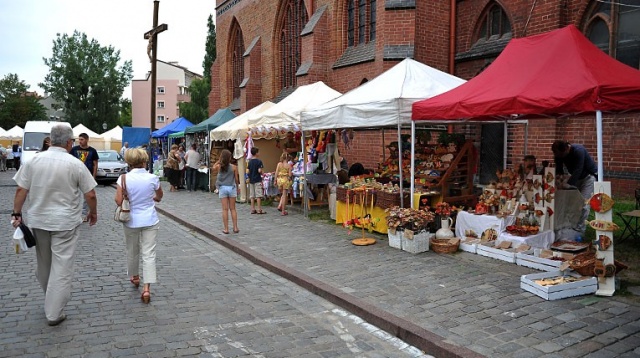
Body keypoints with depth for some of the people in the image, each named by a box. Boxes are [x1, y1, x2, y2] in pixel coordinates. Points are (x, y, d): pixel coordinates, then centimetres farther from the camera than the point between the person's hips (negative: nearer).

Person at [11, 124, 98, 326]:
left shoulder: (34, 161, -2)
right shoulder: (75, 164, -11)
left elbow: (21, 190, -1)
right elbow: (90, 195, -8)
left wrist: (16, 214, 9)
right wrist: (93, 212, 9)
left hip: (38, 220, 4)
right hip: (65, 222, -4)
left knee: (43, 264, 21)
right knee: (61, 266, 2)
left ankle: (51, 300, 40)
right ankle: (54, 313, 5)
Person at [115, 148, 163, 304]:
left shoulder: (124, 178, -12)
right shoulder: (153, 178, -8)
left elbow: (118, 201, -15)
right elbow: (159, 197, 9)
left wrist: (129, 199, 4)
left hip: (131, 221, 1)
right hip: (150, 221, 0)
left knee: (132, 251, 22)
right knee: (149, 254, 1)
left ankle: (135, 277, 43)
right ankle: (146, 288, -6)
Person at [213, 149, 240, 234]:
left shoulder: (219, 167, -6)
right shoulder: (234, 167, -7)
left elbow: (213, 167, 18)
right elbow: (236, 179, -1)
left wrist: (219, 161, 9)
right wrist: (237, 188, 13)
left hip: (222, 188, 0)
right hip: (232, 188, 0)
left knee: (225, 209, 3)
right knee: (233, 209, 8)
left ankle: (226, 229, 5)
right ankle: (235, 228, 9)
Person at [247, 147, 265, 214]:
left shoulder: (250, 161, 7)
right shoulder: (259, 161, -11)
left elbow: (247, 171, 5)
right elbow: (259, 170, -19)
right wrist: (262, 174, 1)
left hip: (251, 180, 6)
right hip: (258, 180, -6)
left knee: (252, 196, 8)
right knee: (258, 196, -3)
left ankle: (253, 209, 11)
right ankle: (259, 210, -2)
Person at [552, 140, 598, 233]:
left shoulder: (578, 150, -32)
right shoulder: (558, 155, -14)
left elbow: (578, 170, -37)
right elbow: (559, 170, -10)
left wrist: (569, 184, -42)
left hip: (589, 176, -6)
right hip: (576, 177, 7)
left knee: (583, 202, -13)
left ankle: (580, 228, -10)